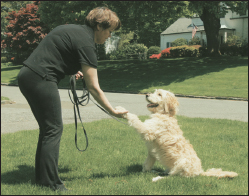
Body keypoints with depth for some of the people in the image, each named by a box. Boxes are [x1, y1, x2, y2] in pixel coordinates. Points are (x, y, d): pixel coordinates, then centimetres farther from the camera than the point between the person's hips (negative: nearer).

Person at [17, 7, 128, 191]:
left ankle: (41, 177, 21)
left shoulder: (72, 29, 16)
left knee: (48, 127, 15)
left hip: (27, 75, 10)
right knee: (54, 129, -4)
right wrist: (113, 111, -8)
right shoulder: (86, 43, -13)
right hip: (40, 79, -10)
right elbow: (93, 88, -14)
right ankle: (51, 183, -2)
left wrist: (72, 70, 15)